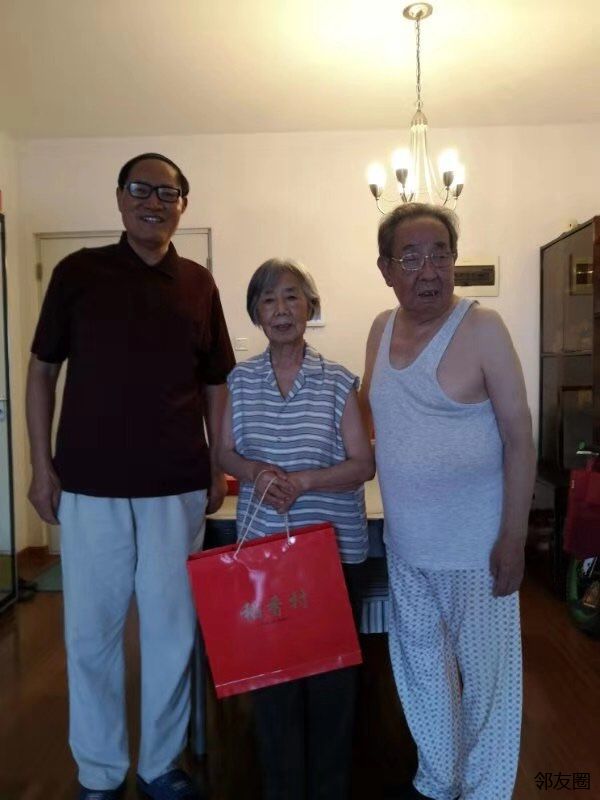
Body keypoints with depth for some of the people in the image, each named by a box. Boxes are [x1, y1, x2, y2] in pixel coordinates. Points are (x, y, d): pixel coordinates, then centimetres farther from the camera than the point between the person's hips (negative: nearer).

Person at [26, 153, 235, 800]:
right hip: (90, 483, -1)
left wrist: (219, 467, 6)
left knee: (172, 630, 10)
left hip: (178, 487, 1)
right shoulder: (78, 271, 2)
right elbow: (42, 369, 5)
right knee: (91, 632, 9)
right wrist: (41, 464, 0)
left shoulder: (198, 284, 7)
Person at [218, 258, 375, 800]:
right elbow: (226, 453, 7)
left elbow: (364, 464, -5)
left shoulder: (337, 381, -4)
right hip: (262, 547, 2)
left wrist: (303, 481, -19)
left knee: (331, 670, 7)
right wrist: (256, 472, -14)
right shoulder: (242, 380, 4)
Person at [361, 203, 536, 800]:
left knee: (485, 678, 11)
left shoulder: (481, 327, -13)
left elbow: (519, 436, -13)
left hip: (474, 545, -5)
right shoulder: (382, 329, 4)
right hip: (404, 542, 6)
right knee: (420, 668, 21)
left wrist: (513, 539, -15)